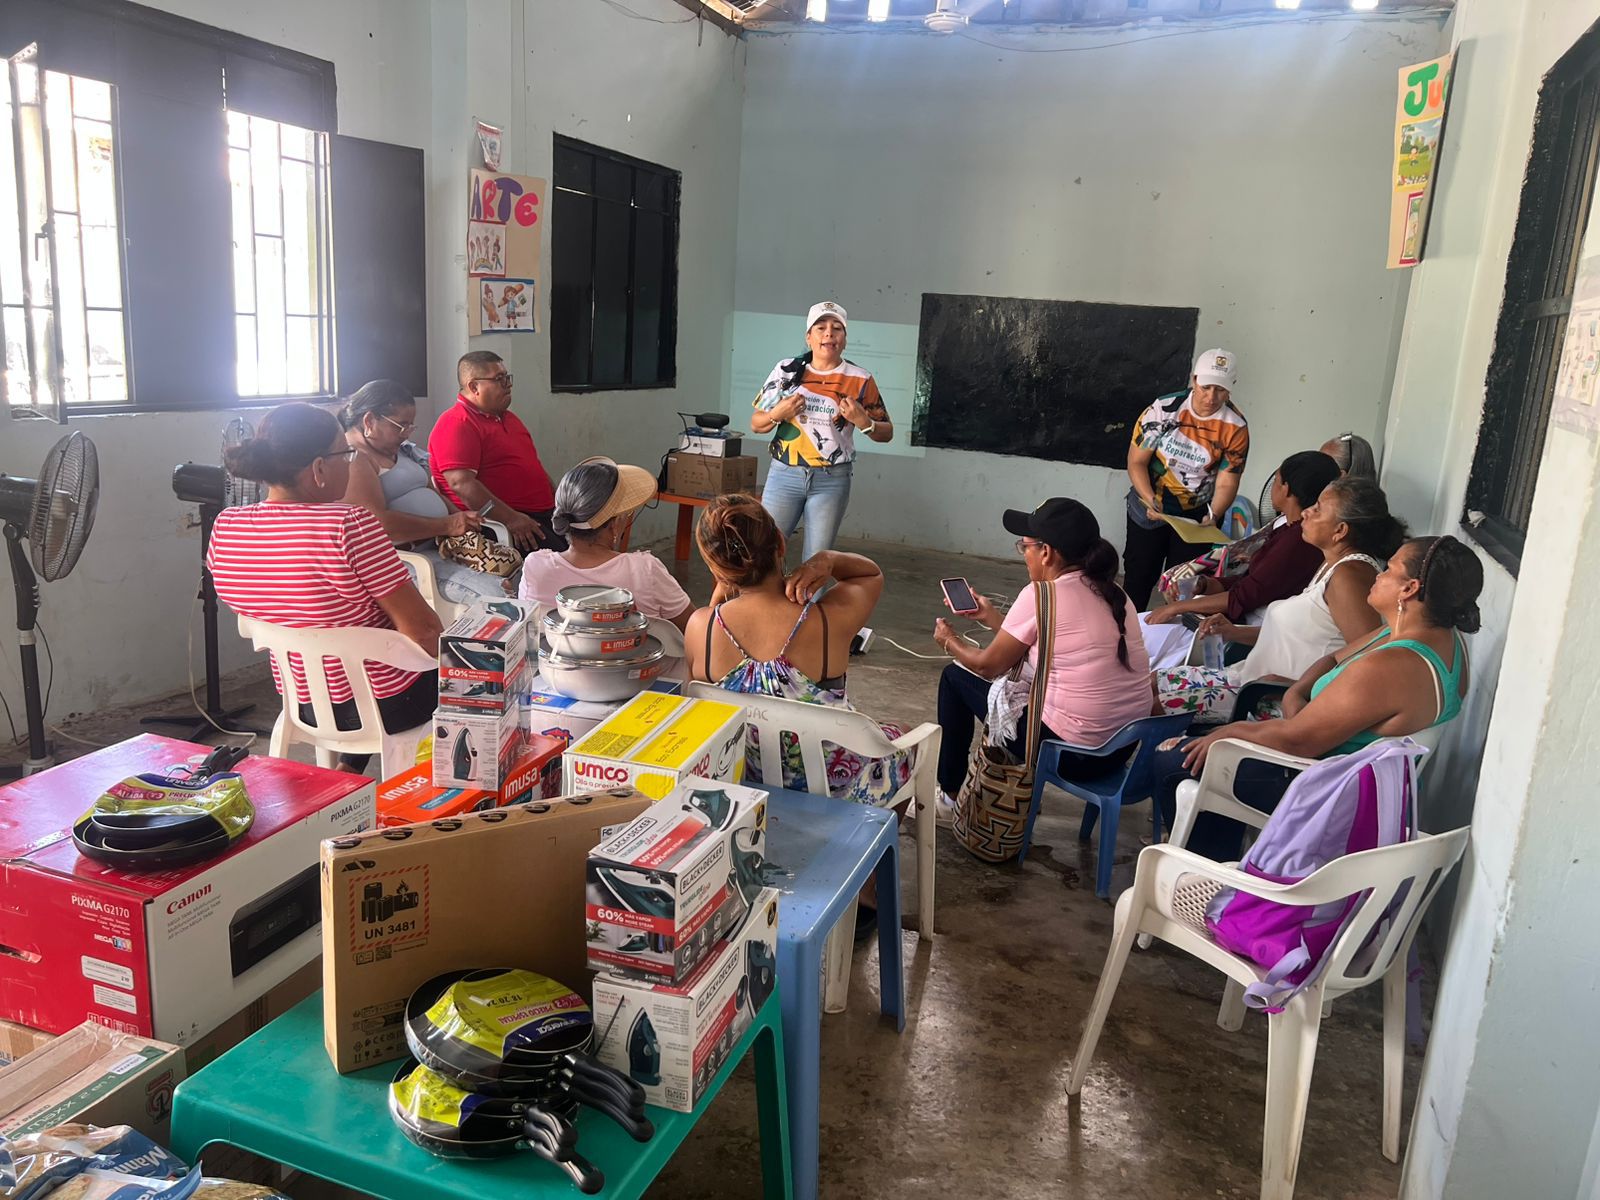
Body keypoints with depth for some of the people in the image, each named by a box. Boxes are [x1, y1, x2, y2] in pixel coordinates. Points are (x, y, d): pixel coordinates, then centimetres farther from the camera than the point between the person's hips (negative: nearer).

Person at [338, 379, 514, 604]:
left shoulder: (398, 450, 20)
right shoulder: (351, 459, -11)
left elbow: (430, 493, 26)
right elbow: (377, 523, -23)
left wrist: (460, 518, 4)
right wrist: (447, 525, -20)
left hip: (439, 544, 10)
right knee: (499, 594, -26)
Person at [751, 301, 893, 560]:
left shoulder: (859, 380, -1)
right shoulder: (786, 370, 2)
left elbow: (886, 433, 5)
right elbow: (755, 424, 8)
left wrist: (861, 420, -14)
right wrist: (777, 414, -13)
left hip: (832, 481, -1)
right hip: (784, 474, 1)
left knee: (817, 562, 6)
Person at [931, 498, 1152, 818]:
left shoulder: (1042, 595, -14)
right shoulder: (1112, 593, 7)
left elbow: (988, 666, -2)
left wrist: (950, 642, 17)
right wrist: (992, 619, 24)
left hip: (1070, 751, -8)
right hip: (1124, 746, 8)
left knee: (956, 676, 11)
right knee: (1020, 667, 29)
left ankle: (948, 793, 25)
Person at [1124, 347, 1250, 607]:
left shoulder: (1235, 428, -14)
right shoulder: (1164, 409, -17)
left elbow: (1227, 482, -12)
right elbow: (1136, 461, -13)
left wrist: (1213, 516, -31)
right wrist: (1150, 501, -27)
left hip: (1197, 514, 0)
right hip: (1150, 509, 0)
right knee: (1137, 578, 9)